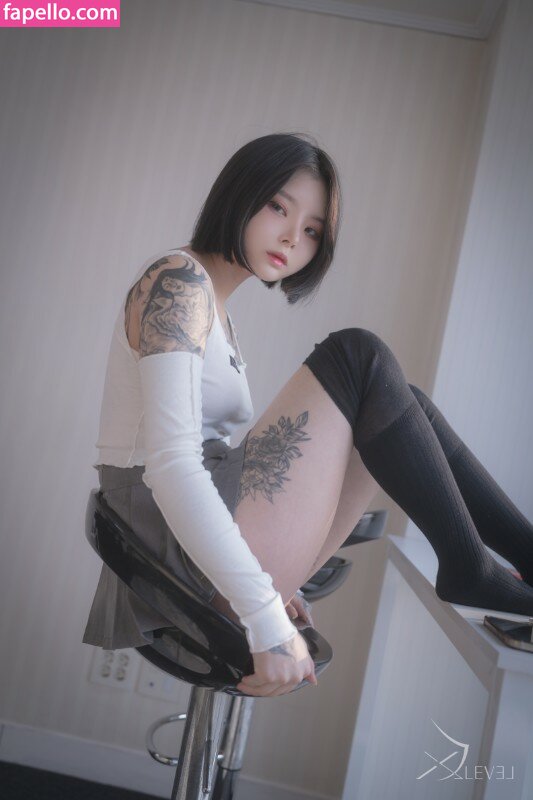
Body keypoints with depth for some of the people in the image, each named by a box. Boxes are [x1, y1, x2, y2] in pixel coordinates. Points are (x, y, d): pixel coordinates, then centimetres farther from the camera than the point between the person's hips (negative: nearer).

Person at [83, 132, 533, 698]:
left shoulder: (215, 311, 19)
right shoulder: (179, 279, -10)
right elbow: (168, 465, -23)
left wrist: (268, 580, 15)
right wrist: (267, 621, -26)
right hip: (179, 547, -9)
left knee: (396, 404, 6)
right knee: (357, 358, -15)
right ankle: (468, 567, -5)